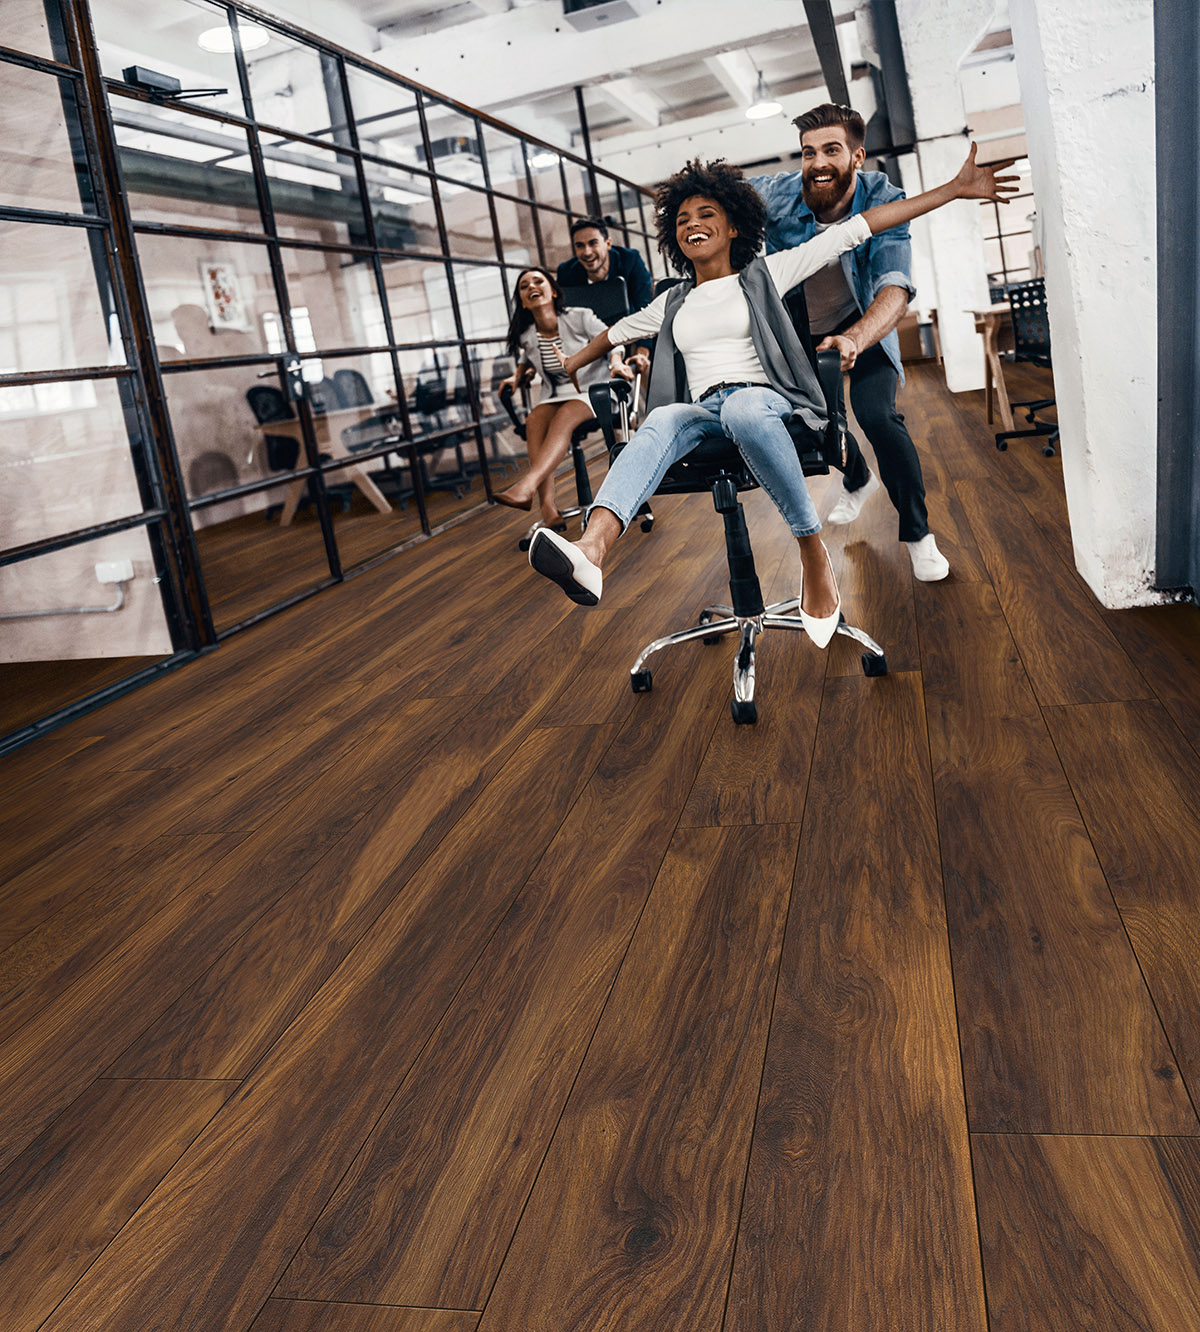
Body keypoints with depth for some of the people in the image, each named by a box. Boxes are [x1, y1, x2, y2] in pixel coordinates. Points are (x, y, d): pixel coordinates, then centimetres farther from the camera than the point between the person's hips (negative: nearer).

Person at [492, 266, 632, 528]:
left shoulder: (580, 318, -6)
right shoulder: (526, 337, 5)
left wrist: (617, 364, -18)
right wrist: (517, 376, 6)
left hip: (593, 390, -3)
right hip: (555, 396, 4)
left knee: (565, 416, -36)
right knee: (534, 420, -30)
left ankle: (527, 485, -55)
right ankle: (547, 507, -44)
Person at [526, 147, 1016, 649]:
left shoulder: (765, 274, 14)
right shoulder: (674, 302, 26)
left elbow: (853, 230, 9)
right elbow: (619, 331, 44)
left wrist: (954, 189, 7)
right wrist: (567, 367, 47)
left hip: (766, 401, -2)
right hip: (705, 412, 3)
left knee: (742, 408, -42)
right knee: (661, 421, -35)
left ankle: (814, 554, -33)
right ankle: (590, 552, -65)